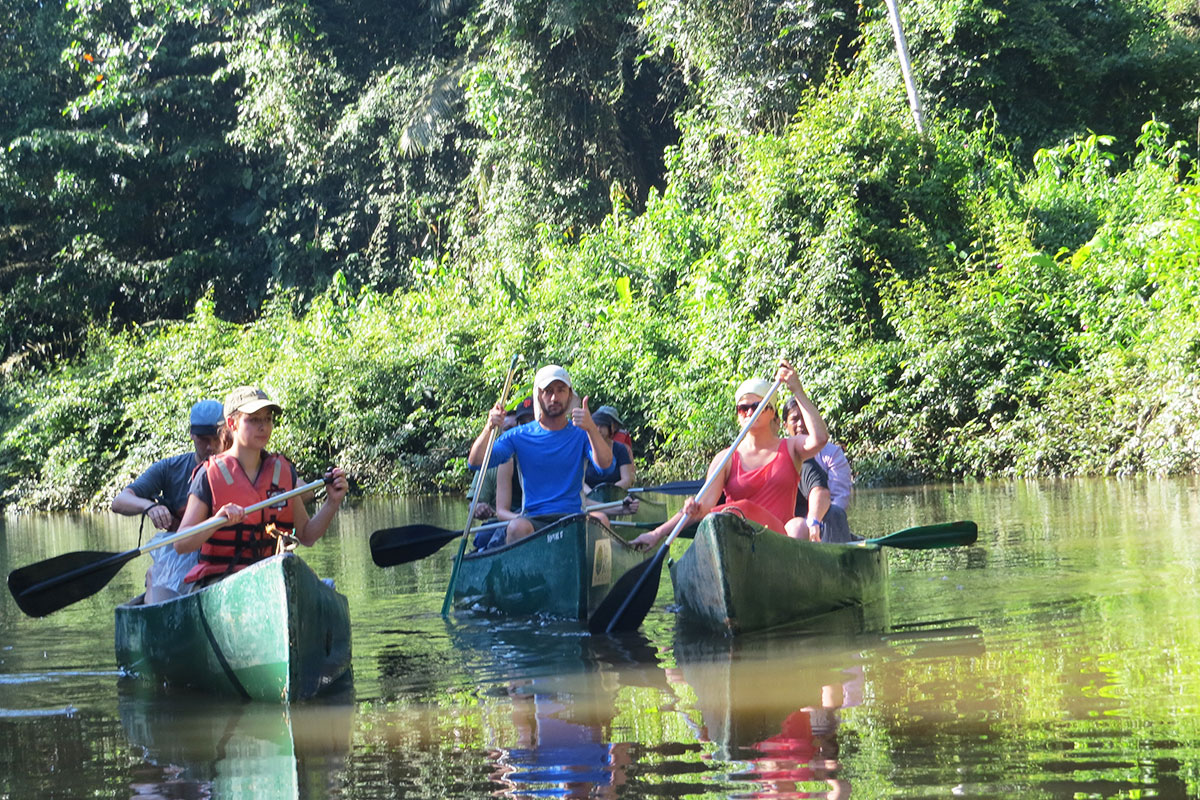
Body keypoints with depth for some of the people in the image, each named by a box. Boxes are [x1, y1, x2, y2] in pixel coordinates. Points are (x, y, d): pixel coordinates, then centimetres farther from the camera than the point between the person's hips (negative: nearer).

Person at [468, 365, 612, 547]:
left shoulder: (580, 434, 11)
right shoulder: (519, 436, 11)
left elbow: (605, 465, -9)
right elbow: (475, 462, 1)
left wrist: (591, 428, -26)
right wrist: (489, 428, -17)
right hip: (532, 519, 0)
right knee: (518, 527, -36)